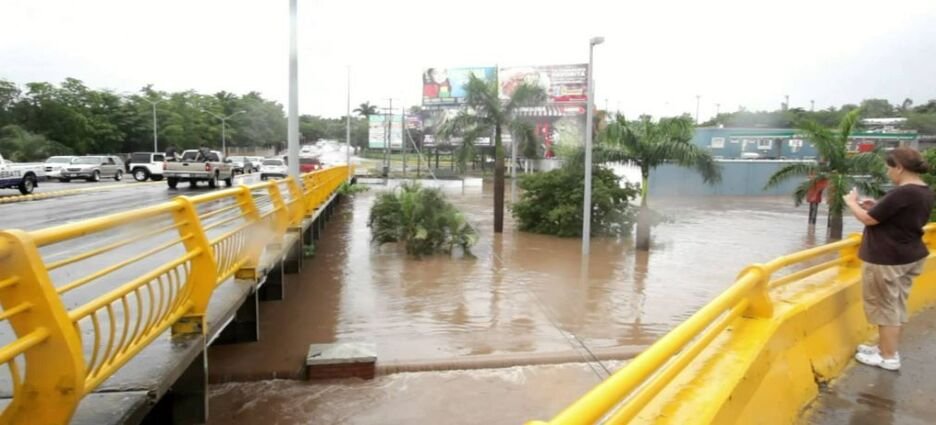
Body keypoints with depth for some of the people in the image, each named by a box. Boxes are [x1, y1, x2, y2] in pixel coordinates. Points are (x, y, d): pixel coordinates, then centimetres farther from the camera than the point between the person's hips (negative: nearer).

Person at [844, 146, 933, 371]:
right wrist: (876, 207, 9)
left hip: (887, 259, -9)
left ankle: (889, 358, 11)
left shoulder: (903, 193, -25)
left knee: (885, 306, 2)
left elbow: (868, 219, -18)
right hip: (909, 256, 9)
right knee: (895, 305, 18)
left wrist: (852, 202, -1)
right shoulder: (925, 192, 6)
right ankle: (887, 348, 30)